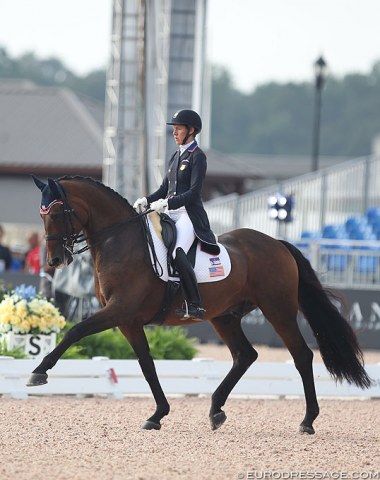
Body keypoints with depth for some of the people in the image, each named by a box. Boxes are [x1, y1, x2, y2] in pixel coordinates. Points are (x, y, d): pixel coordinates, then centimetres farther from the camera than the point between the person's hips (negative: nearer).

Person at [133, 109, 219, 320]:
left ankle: (195, 306, -28)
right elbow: (165, 189, 21)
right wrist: (147, 200, 3)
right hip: (170, 213, 9)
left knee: (178, 253, -30)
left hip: (189, 214, -9)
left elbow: (194, 192, -15)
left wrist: (166, 204, -22)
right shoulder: (176, 156, 19)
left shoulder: (198, 157, -5)